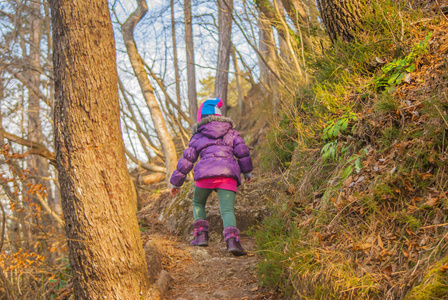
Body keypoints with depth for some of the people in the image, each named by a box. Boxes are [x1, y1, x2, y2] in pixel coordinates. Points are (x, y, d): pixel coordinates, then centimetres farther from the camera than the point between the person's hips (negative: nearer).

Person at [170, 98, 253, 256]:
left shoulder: (198, 137, 19)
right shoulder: (231, 133, 21)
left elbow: (186, 160, 16)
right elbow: (243, 151, 14)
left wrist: (175, 182, 22)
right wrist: (247, 171, 28)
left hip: (205, 173, 0)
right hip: (228, 175, 1)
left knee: (198, 203, 25)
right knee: (228, 210, -3)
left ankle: (201, 235, 10)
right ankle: (232, 240, -30)